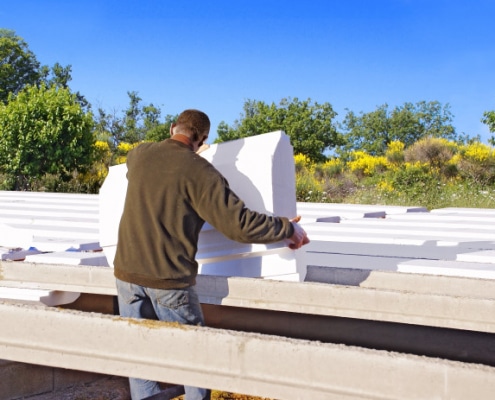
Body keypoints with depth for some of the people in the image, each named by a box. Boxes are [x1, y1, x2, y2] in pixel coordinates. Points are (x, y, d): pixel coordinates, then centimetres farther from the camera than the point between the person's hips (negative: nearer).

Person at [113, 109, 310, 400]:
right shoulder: (200, 172, -12)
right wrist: (288, 229, -3)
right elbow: (241, 225, -16)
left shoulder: (138, 155, 4)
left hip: (128, 272, 5)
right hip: (168, 280, -4)